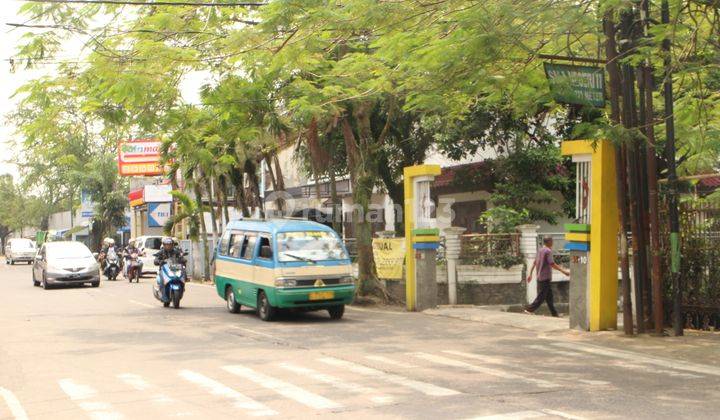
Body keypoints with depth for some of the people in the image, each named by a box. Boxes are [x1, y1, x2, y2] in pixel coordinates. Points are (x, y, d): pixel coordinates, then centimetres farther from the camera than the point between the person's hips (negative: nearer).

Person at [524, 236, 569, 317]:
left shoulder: (540, 250, 13)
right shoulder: (548, 251, -14)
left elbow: (534, 263, 16)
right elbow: (552, 264, -20)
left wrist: (530, 274, 21)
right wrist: (563, 271, -17)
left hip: (540, 277, 9)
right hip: (545, 278, -9)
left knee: (549, 296, 12)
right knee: (541, 297, -6)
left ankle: (554, 314, 17)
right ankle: (529, 309, -8)